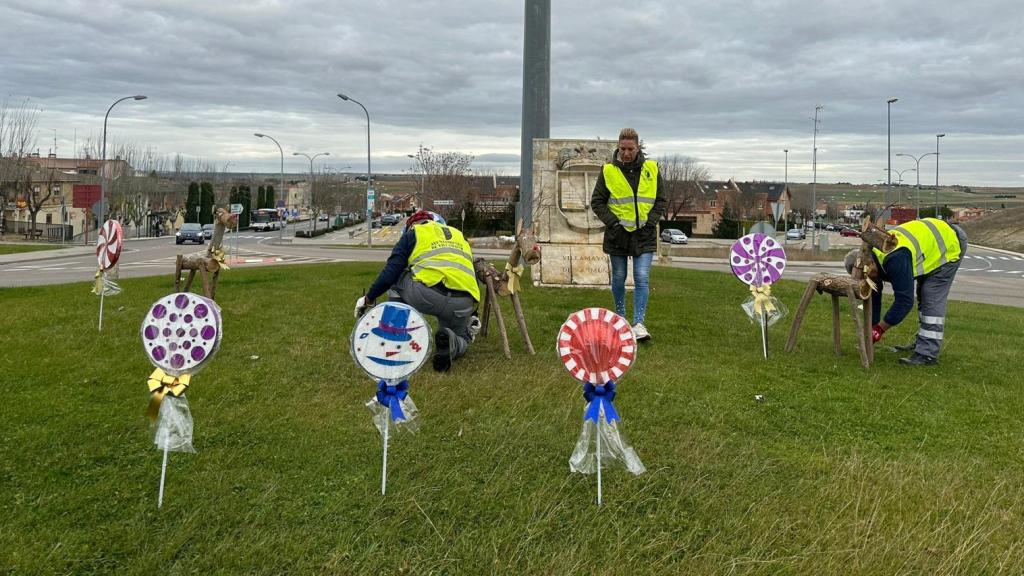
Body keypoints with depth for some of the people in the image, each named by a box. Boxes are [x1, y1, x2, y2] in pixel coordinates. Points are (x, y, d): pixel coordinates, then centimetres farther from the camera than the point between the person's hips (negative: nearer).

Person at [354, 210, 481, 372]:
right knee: (461, 340, 29)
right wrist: (471, 315, 44)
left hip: (427, 294, -3)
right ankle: (450, 344, -7)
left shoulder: (413, 233, 20)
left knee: (396, 280, 28)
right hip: (463, 305, 3)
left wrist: (368, 298, 20)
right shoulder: (459, 235, 33)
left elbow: (391, 270, 10)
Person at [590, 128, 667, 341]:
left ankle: (639, 324, -7)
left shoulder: (651, 169, 2)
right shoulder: (608, 171, -3)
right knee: (619, 279, 11)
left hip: (644, 235, 0)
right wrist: (612, 222, -8)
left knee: (642, 279, -8)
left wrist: (650, 221, -3)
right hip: (618, 235, 0)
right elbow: (597, 201, 2)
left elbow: (661, 201, 9)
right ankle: (620, 317, 31)